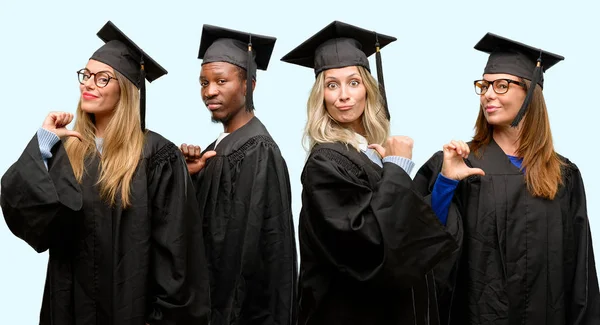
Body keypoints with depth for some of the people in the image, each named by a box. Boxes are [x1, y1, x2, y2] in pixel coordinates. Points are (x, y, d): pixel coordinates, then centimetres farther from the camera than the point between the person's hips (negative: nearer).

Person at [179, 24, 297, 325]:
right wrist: (188, 176, -5)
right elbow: (202, 225, 10)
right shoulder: (221, 146, 8)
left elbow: (261, 248, -21)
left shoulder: (258, 151, -18)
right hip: (217, 300, 8)